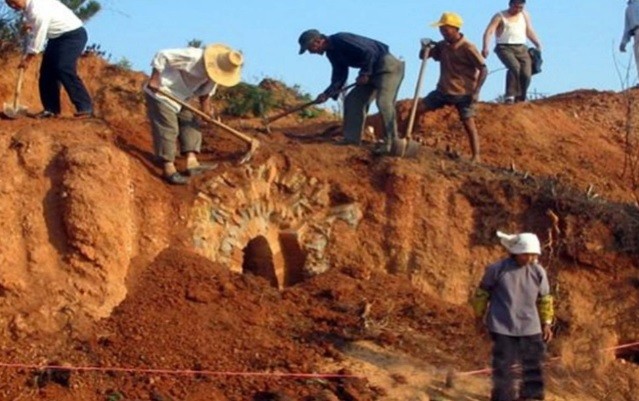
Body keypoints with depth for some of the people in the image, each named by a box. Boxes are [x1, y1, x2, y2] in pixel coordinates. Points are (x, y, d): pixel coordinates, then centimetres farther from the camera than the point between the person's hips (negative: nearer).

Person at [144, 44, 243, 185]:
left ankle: (192, 162, -4)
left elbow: (205, 90, 9)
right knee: (168, 129, -11)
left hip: (179, 98, 9)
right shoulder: (193, 57, -31)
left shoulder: (216, 72, -5)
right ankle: (168, 168, -9)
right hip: (160, 94, -9)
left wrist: (205, 102, -10)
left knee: (191, 125, 2)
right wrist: (154, 79, -26)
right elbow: (162, 56, -27)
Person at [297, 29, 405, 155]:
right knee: (352, 100, 6)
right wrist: (327, 94, -1)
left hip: (387, 65, -10)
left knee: (383, 102, -22)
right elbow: (339, 76, 12)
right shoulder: (331, 53, 10)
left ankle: (391, 143, -24)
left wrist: (365, 73, -16)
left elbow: (369, 52, -25)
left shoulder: (341, 40, -21)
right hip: (372, 71, 10)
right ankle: (352, 139, 7)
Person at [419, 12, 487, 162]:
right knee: (418, 109, 0)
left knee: (468, 123, -8)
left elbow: (483, 69, -14)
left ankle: (476, 156, -6)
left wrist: (476, 91, -20)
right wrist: (426, 47, -11)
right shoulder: (442, 46, 4)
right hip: (443, 90, 6)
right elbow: (423, 56, 13)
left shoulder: (467, 48, -15)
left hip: (463, 93, -6)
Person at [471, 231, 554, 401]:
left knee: (533, 365, 6)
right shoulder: (497, 269, -11)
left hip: (530, 328, 3)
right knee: (504, 365, 0)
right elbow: (482, 292, 4)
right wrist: (479, 315, 13)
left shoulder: (538, 272, -3)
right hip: (503, 328, -3)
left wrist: (546, 323, 11)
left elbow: (544, 299, 10)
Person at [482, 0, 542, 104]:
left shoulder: (524, 15, 17)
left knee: (526, 74, -14)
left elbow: (529, 31, 18)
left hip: (521, 48, 4)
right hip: (505, 48, -4)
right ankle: (509, 96, -29)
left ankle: (520, 99, 1)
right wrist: (486, 47, -25)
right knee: (515, 67, -32)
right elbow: (489, 32, -9)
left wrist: (538, 45, 2)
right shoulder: (500, 17, 2)